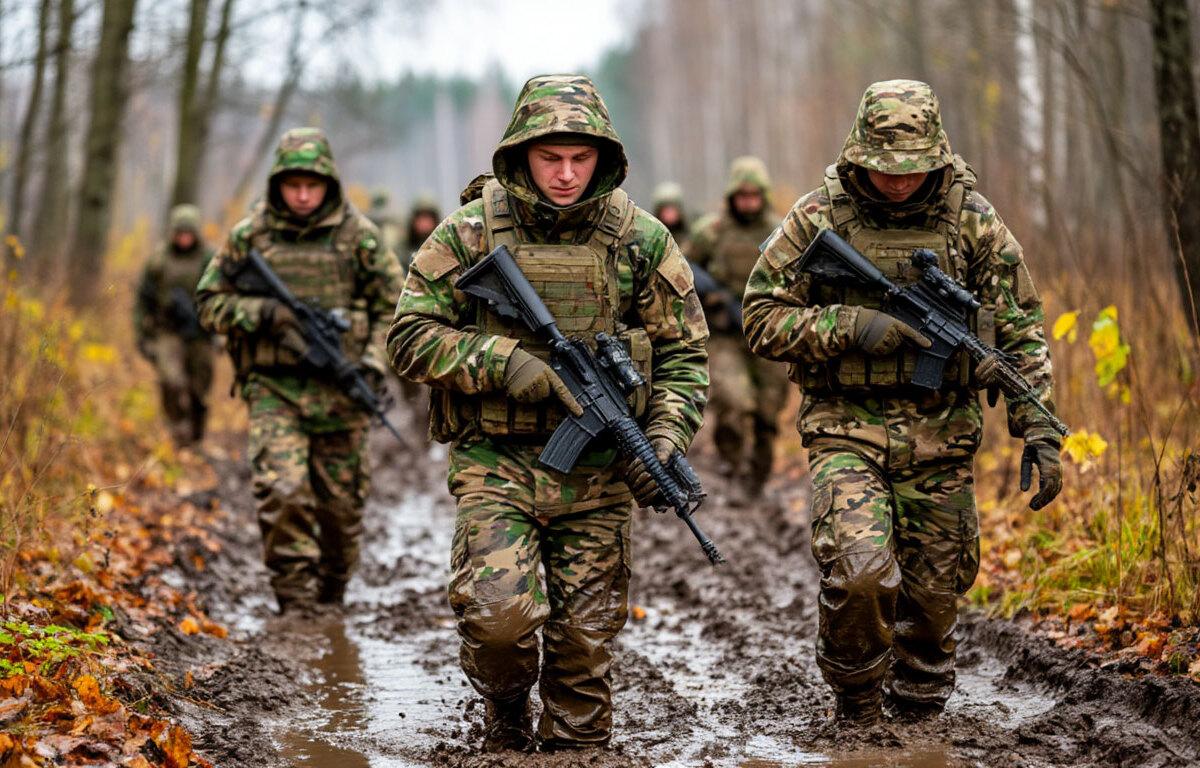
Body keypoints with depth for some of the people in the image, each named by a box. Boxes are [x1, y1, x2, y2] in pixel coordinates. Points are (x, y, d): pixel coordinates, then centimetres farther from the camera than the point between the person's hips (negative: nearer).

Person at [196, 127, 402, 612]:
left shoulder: (358, 235, 2)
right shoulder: (250, 236, 3)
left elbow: (393, 306, 8)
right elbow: (210, 304, 6)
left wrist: (374, 361, -7)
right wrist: (262, 312, -12)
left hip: (340, 391, 1)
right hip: (274, 390, -1)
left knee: (342, 505, 9)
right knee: (282, 495, -17)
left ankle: (330, 604, 29)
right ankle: (295, 606, -11)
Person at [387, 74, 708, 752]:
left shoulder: (641, 239, 2)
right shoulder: (471, 232, -3)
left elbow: (683, 357, 6)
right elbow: (411, 337, -5)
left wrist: (665, 442, -10)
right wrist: (510, 366, -17)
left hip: (600, 473, 2)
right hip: (497, 464, -2)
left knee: (587, 636, 5)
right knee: (497, 612, -17)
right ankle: (506, 705, 15)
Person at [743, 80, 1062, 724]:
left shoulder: (971, 219, 0)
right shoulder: (819, 217, -3)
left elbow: (1021, 330, 4)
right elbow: (762, 317, -1)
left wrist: (1039, 431, -3)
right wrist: (850, 328, -16)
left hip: (940, 435, 2)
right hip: (846, 428, -2)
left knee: (933, 591, 9)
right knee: (858, 572, -21)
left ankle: (917, 707, 33)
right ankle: (855, 700, 5)